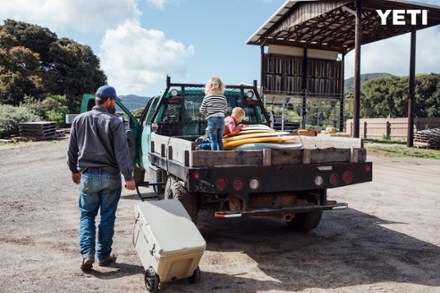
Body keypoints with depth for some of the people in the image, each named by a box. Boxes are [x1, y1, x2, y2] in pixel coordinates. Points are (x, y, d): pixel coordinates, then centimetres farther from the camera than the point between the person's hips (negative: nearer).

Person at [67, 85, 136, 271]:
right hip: (110, 176, -3)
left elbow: (72, 149, 11)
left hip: (87, 176, 3)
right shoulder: (114, 122, -10)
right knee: (107, 217, 8)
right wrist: (128, 177, -10)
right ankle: (104, 256, 18)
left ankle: (87, 254, 3)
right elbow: (122, 152, -14)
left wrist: (74, 170, 25)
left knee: (87, 215, 14)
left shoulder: (79, 120, 4)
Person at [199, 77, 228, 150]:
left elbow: (202, 110, -2)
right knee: (220, 140, 15)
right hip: (221, 119, 4)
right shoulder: (223, 97, 1)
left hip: (212, 120, -4)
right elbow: (225, 109, 11)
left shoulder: (207, 97, -7)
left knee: (213, 140, 1)